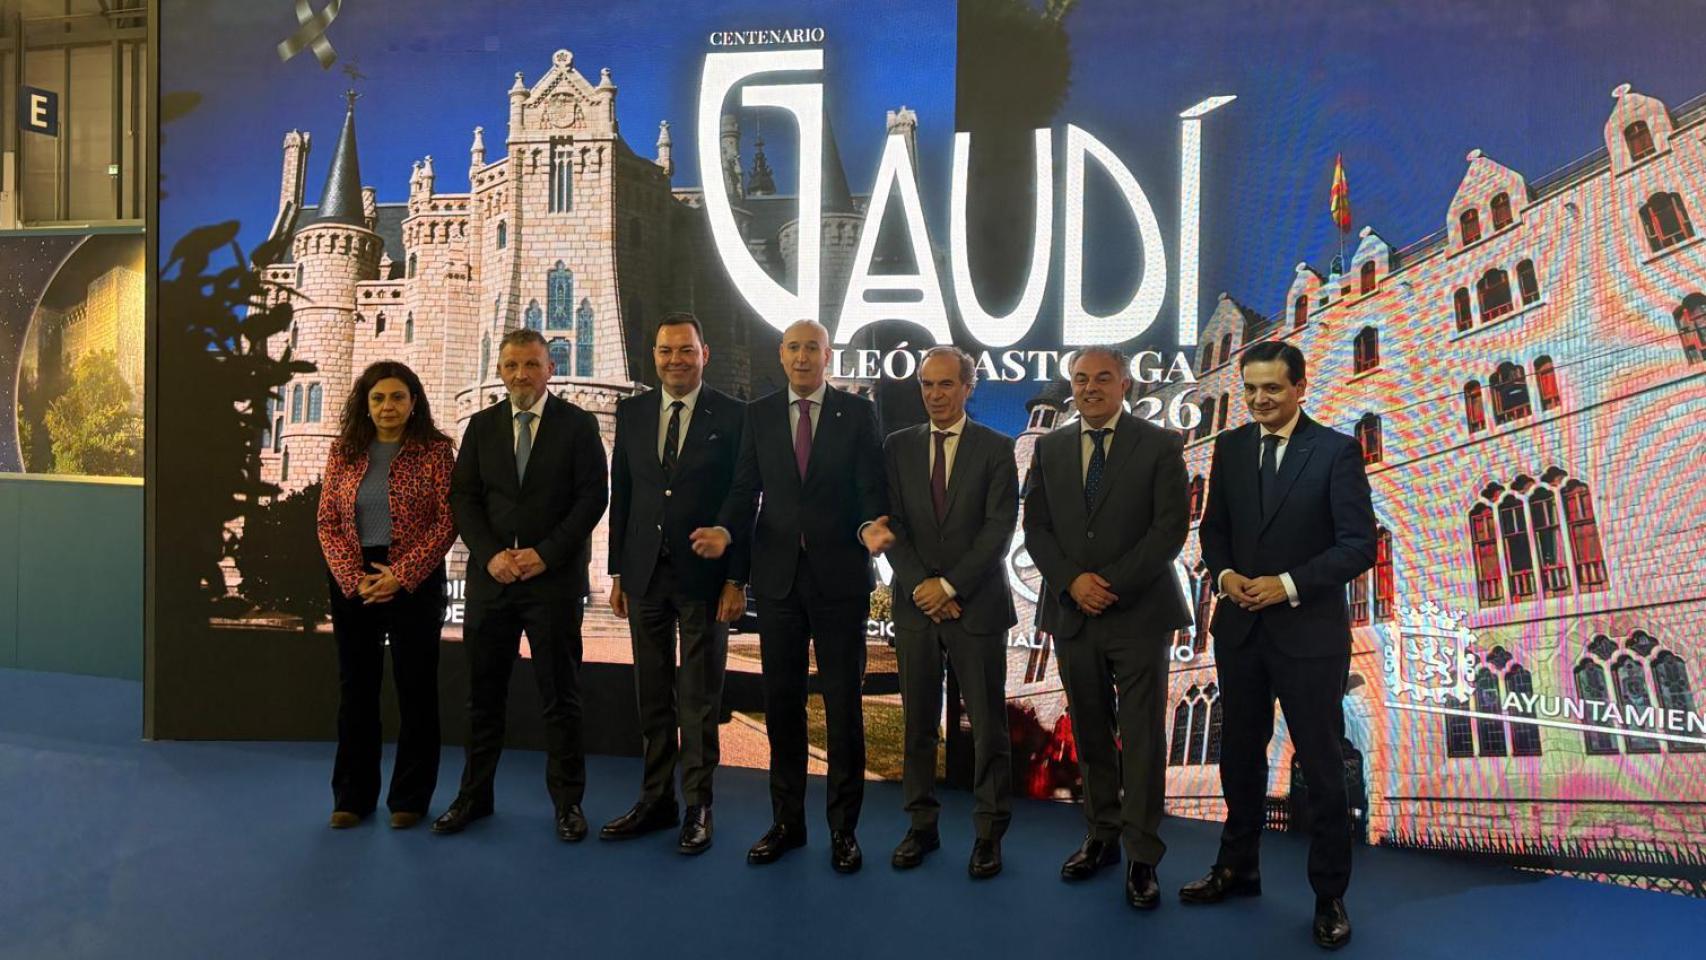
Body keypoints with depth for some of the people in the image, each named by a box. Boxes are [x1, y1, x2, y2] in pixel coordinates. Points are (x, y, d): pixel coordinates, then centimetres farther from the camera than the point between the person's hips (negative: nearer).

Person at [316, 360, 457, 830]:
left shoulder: (434, 450, -2)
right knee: (355, 689, 10)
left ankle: (409, 798, 17)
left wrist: (401, 574, -15)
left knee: (416, 688, 5)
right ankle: (353, 796, 23)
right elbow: (326, 522, 4)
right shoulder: (344, 451, 7)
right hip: (352, 582, 3)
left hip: (414, 581, -3)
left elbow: (447, 522, -8)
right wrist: (353, 577, -9)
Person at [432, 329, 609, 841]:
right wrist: (490, 554, -10)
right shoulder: (481, 425, 10)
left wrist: (545, 554, -14)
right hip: (490, 576, 3)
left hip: (554, 577, -3)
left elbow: (592, 497, -6)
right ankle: (473, 795, 24)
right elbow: (464, 498, 6)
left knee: (560, 696, 5)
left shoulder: (577, 424, 1)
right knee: (483, 694, 10)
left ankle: (567, 800, 16)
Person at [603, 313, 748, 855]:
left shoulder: (732, 417, -3)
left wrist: (736, 580, -9)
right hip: (645, 573, 4)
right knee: (652, 697, 11)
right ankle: (656, 801, 22)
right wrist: (618, 572, 8)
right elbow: (621, 496, 10)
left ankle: (698, 809, 15)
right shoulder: (632, 413, 8)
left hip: (704, 575, -4)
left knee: (699, 699, 4)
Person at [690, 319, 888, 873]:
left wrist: (871, 527, -24)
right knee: (782, 703, 10)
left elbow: (872, 489, -4)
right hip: (778, 577, 3)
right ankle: (786, 821, 24)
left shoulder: (858, 413, 2)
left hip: (839, 577, -2)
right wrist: (726, 530, -14)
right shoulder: (759, 415, 9)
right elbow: (746, 489, 5)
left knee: (843, 706, 3)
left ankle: (843, 828, 16)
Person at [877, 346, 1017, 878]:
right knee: (918, 722, 8)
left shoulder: (996, 449, 1)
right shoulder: (898, 446, 8)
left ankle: (989, 832, 14)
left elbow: (999, 529, -6)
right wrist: (920, 586, -8)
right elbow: (892, 525, 3)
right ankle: (922, 824, 19)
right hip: (915, 603, 2)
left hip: (977, 604, -2)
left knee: (988, 724, 2)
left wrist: (950, 586, -12)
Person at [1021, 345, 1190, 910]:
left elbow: (1171, 527, -8)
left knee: (1142, 739, 1)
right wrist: (1073, 581, -10)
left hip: (1139, 613, -3)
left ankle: (1142, 858, 10)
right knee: (1090, 734, 12)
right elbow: (1035, 527, 6)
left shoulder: (1159, 445, -1)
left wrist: (1113, 584, -15)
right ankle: (1101, 837, 25)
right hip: (1072, 611, 4)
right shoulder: (1050, 448, 10)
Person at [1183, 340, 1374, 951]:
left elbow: (1358, 545, -11)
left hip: (1309, 632, -4)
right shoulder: (1230, 447, 6)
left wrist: (1287, 585, -19)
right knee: (1240, 755, 17)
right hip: (1239, 628, 5)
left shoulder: (1336, 450, -8)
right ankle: (1237, 869, 34)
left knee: (1322, 765, 6)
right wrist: (1224, 574, -8)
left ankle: (1329, 895, 21)